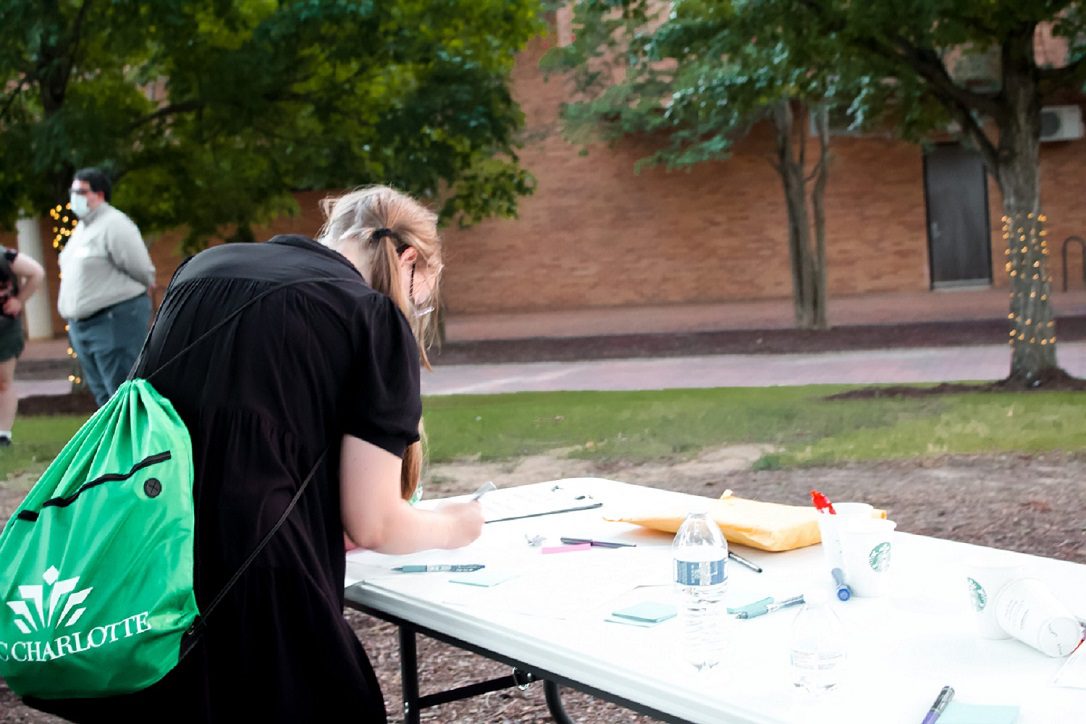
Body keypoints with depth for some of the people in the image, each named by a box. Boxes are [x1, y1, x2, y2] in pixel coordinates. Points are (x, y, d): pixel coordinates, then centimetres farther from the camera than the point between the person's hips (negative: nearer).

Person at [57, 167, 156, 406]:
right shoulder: (82, 227, 16)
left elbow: (142, 270, -14)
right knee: (103, 395, 14)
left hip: (115, 322, -10)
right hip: (82, 324, 10)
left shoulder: (114, 224, -13)